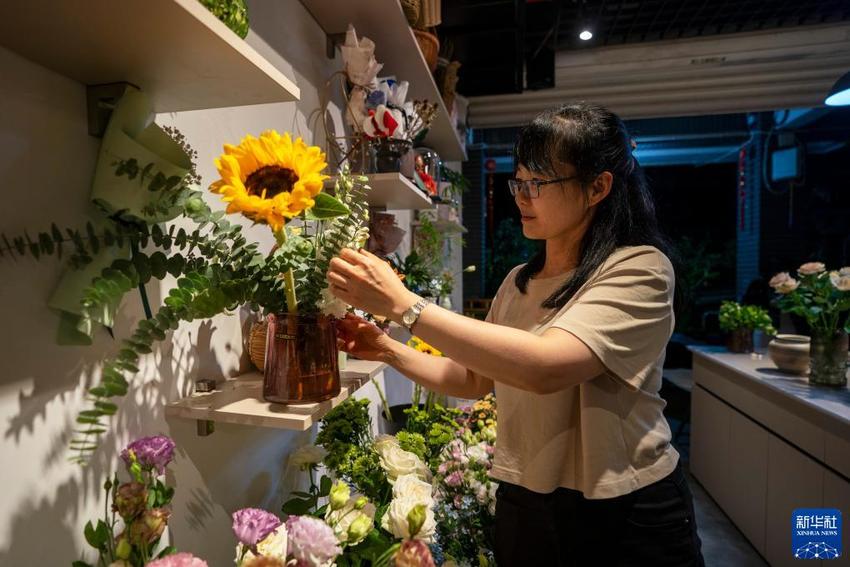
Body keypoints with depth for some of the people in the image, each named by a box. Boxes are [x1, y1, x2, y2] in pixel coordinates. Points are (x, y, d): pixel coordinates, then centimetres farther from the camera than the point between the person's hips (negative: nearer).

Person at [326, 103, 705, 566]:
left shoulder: (639, 269, -17)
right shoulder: (517, 283, 3)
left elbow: (543, 367, -33)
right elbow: (475, 379, 9)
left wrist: (403, 305, -32)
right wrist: (388, 350, -4)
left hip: (624, 516, -5)